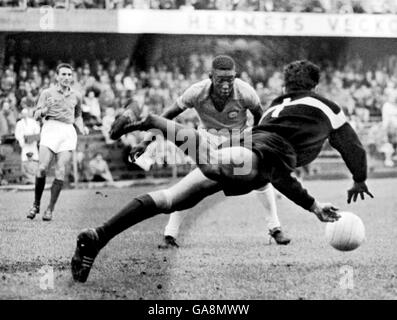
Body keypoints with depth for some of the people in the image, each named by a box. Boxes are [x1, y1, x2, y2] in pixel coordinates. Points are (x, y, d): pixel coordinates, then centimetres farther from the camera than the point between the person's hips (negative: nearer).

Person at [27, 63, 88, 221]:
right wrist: (44, 110, -17)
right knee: (42, 169, -14)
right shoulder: (47, 93, 10)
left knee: (60, 172, -11)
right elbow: (36, 115, 5)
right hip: (50, 128, -2)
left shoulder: (76, 96, 18)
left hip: (68, 132, 2)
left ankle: (50, 209, -6)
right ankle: (36, 205, 4)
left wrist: (82, 129, 12)